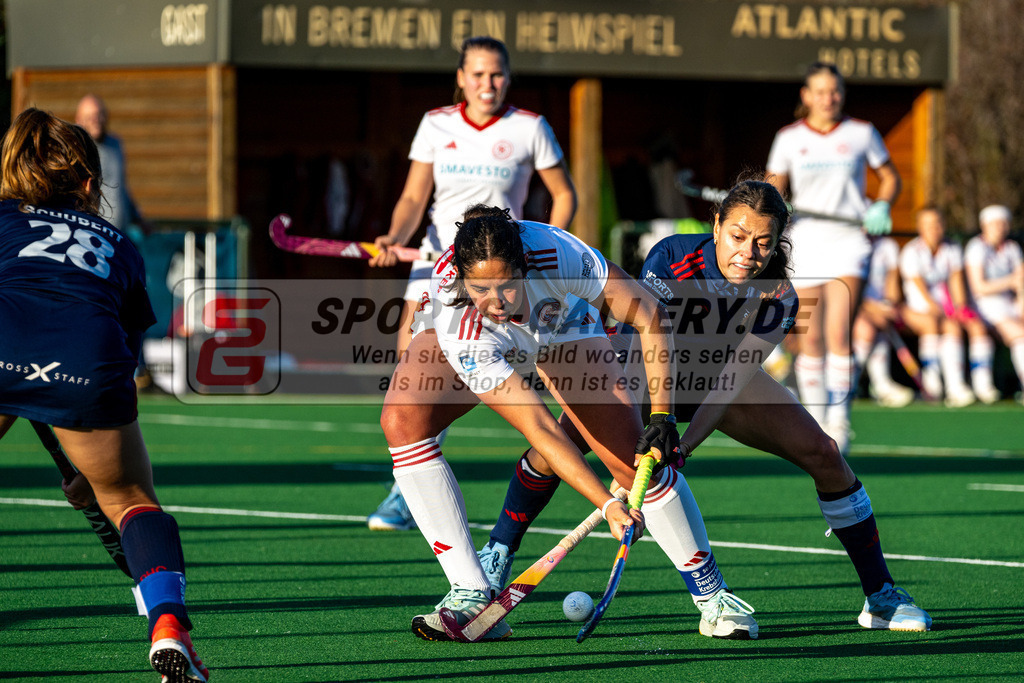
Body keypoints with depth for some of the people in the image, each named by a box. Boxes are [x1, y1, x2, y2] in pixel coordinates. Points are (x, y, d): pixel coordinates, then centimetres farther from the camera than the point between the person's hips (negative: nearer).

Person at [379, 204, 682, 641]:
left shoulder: (556, 252, -41)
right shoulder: (454, 316, -42)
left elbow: (649, 314, -28)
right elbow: (538, 428, -43)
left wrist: (661, 415, -34)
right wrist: (607, 505, -49)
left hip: (562, 323, 1)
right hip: (478, 343, -1)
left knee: (637, 455, -15)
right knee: (402, 420, -30)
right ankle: (472, 596, -28)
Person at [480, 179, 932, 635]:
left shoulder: (778, 298, -25)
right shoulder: (672, 258, -33)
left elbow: (731, 384, -29)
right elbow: (645, 352, -38)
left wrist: (682, 449, -44)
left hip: (719, 378, 2)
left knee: (823, 455, -11)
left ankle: (880, 598, 1)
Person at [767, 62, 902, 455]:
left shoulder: (862, 134, 4)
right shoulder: (789, 139, 6)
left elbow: (890, 177, 15)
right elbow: (774, 190, 12)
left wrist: (881, 206, -4)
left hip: (848, 244, -2)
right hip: (804, 242, 2)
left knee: (838, 334, -16)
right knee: (810, 340, 2)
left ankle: (839, 422, -12)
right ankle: (815, 423, 13)